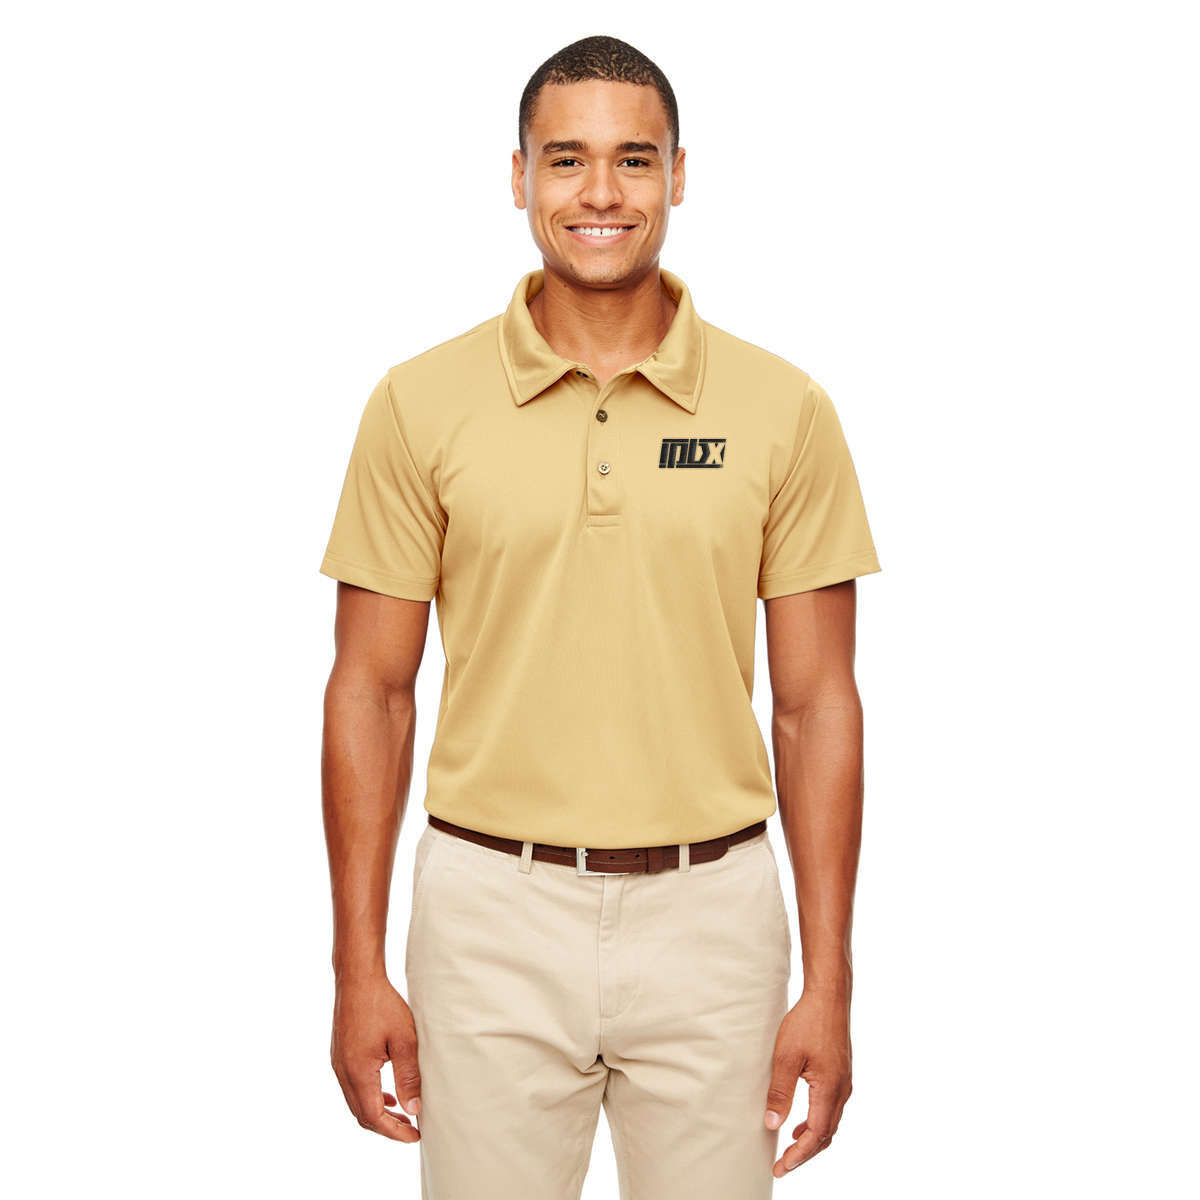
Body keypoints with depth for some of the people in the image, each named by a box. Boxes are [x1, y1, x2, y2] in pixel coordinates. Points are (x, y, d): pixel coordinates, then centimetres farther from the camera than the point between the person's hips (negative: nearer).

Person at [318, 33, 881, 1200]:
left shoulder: (782, 408, -1)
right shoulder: (421, 403, -1)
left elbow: (815, 703, 1)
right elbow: (371, 691, 1)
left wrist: (828, 983, -2)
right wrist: (359, 969, -1)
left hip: (711, 915, 1)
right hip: (493, 914, 0)